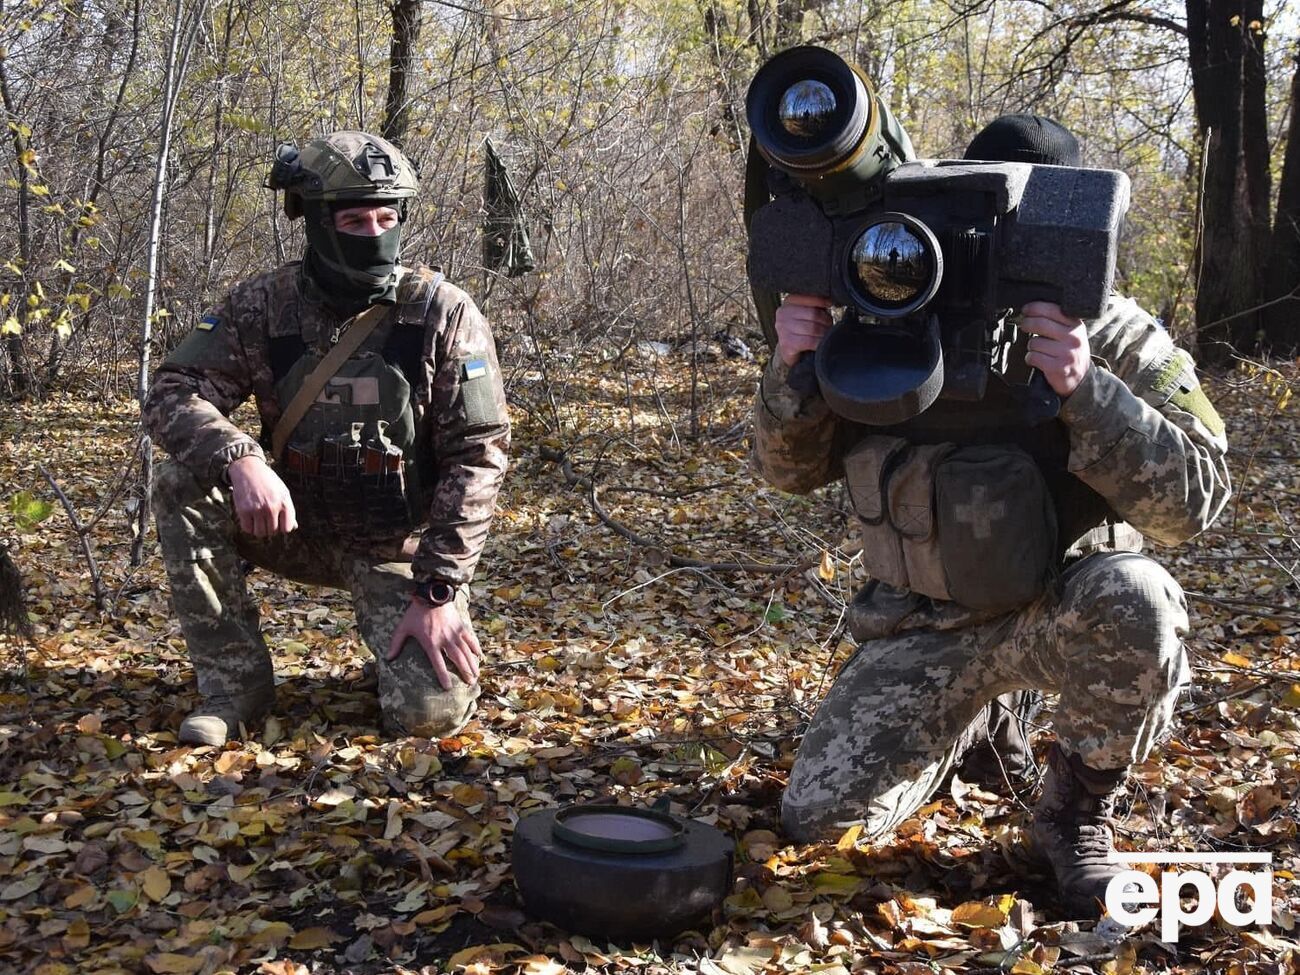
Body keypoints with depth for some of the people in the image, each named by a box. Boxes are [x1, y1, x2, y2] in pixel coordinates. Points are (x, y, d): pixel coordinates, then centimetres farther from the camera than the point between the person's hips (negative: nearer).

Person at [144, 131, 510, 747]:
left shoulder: (445, 315, -14)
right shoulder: (262, 306, -8)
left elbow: (478, 456, -14)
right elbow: (173, 395, -15)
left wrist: (439, 589, -20)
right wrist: (240, 459, -37)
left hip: (397, 549, -2)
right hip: (296, 528, 3)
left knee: (432, 712, -21)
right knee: (182, 485, -22)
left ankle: (404, 649, 18)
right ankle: (234, 682, -9)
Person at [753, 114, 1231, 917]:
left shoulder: (1117, 339, -11)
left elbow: (1196, 498, -21)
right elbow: (792, 467, 1)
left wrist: (1085, 390, -35)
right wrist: (795, 369, -20)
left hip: (1063, 609, -2)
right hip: (925, 629, 2)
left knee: (1131, 598, -37)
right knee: (817, 818, -7)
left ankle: (1078, 812, -7)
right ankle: (965, 724, 25)